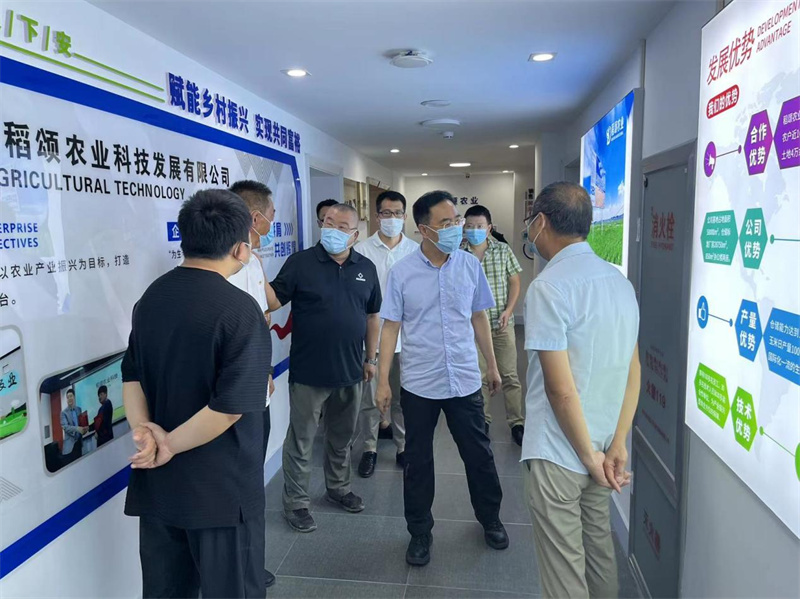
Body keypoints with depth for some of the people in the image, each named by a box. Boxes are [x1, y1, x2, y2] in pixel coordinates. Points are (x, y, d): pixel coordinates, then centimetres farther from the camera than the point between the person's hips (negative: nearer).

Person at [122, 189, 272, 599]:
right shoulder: (239, 309, -19)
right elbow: (233, 404, -24)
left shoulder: (150, 298, 5)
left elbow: (132, 374, 5)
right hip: (221, 488, -7)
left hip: (156, 482, 7)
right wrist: (170, 444, -12)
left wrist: (143, 429, -10)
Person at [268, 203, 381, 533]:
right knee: (301, 440, 8)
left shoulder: (366, 268, 5)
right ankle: (295, 503, 24)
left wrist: (371, 358, 11)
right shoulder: (300, 262, -7)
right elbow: (274, 301, -11)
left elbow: (372, 315, 11)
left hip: (350, 372, 4)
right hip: (308, 372, -4)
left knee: (342, 437, 21)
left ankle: (338, 487, 41)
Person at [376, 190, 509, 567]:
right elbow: (390, 327, -4)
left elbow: (479, 319, 8)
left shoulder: (470, 266, -2)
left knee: (479, 454, 15)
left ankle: (490, 519, 40)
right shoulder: (402, 272, -8)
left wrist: (492, 365, 12)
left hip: (465, 381, 2)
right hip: (419, 384, -1)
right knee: (418, 461, 13)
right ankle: (420, 532, 33)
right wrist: (383, 381, -6)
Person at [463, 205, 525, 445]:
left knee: (509, 375, 6)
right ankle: (482, 421, 26)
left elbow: (514, 282, 4)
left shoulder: (503, 250, -1)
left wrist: (508, 310, -8)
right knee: (479, 376, 10)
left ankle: (517, 423, 18)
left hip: (502, 324, 1)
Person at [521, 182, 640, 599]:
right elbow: (633, 372, 5)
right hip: (602, 446, 7)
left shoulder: (549, 286, -20)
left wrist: (590, 456, -11)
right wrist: (617, 446, 3)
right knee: (599, 547, 25)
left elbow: (560, 388, -22)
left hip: (558, 454, -7)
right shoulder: (619, 280, 4)